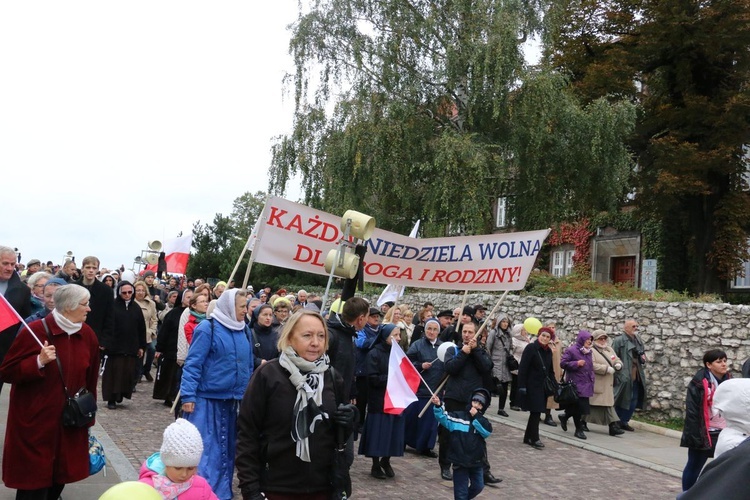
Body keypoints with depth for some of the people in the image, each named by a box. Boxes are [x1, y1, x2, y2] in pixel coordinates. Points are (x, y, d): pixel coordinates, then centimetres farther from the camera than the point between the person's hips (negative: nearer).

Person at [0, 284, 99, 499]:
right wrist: (38, 362, -27)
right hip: (34, 420, -5)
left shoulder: (88, 335, 0)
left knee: (61, 474, 13)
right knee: (33, 479, 2)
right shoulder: (34, 331, -15)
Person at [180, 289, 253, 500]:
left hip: (232, 400, 6)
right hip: (207, 399, -6)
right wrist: (188, 396, -17)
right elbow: (192, 364, -13)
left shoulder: (244, 331, 7)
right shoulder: (208, 328, -12)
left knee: (227, 449, 15)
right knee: (204, 449, -3)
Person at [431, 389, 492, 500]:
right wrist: (438, 406, -36)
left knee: (478, 486, 21)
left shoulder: (482, 420, 1)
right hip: (460, 461, -3)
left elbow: (487, 431, -18)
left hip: (477, 462, 4)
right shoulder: (458, 416, -5)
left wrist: (476, 417, -19)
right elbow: (443, 417, -17)